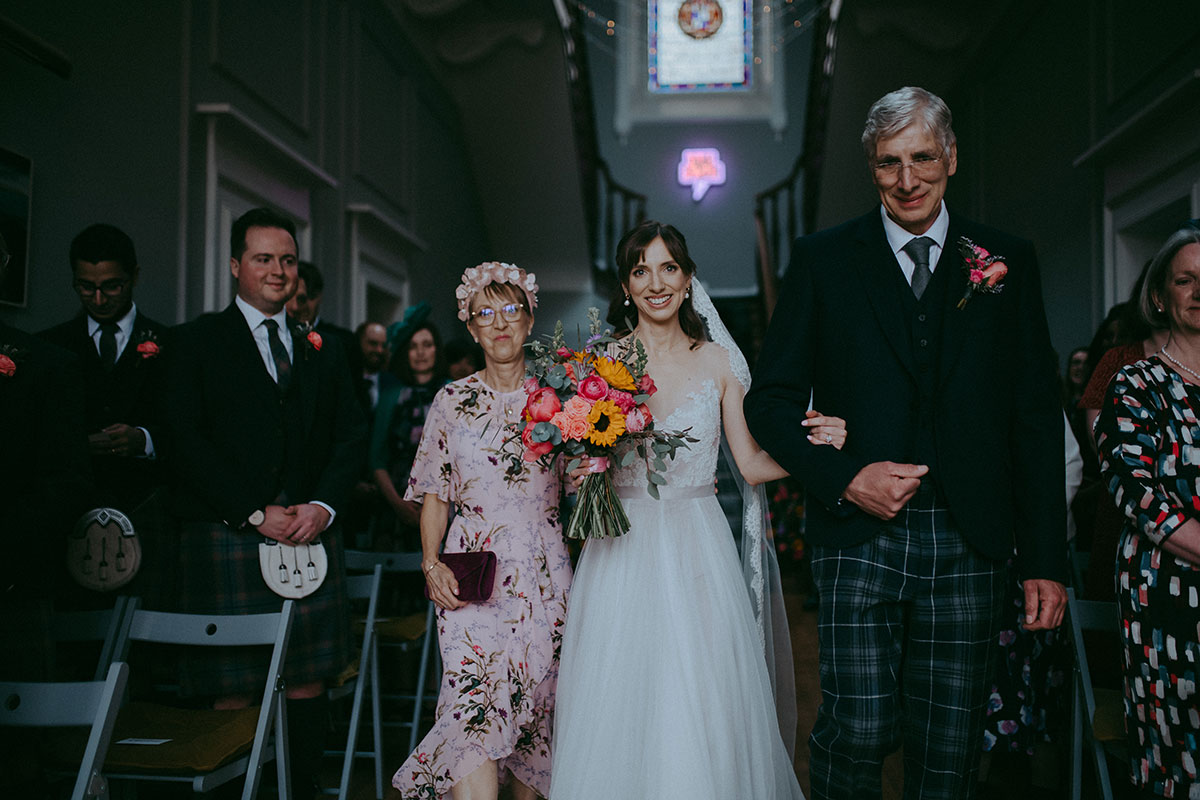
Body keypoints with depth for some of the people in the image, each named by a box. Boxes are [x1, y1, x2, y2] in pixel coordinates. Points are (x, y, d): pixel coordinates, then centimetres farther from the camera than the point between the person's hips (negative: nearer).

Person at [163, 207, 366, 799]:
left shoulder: (323, 351, 18)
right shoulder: (196, 342, 6)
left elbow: (351, 438, 12)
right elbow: (186, 442, -4)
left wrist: (323, 505, -5)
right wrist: (255, 513, -11)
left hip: (311, 533, 3)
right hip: (228, 535, -3)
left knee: (308, 682, 4)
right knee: (233, 690, -2)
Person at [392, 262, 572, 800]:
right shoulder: (453, 401, 7)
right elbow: (434, 493, 10)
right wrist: (432, 563, -4)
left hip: (544, 573, 1)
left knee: (536, 702, 6)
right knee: (473, 709, -14)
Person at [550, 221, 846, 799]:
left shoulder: (719, 362, 6)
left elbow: (752, 464, 6)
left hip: (698, 554, 1)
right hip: (623, 553, 0)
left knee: (702, 702, 1)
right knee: (622, 703, 1)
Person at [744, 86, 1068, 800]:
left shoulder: (1010, 260, 9)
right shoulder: (823, 259, 5)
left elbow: (1038, 416, 7)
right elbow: (770, 399, 5)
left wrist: (1047, 559, 3)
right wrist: (844, 476, -10)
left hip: (969, 543, 2)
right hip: (860, 534, -1)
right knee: (859, 731, -8)